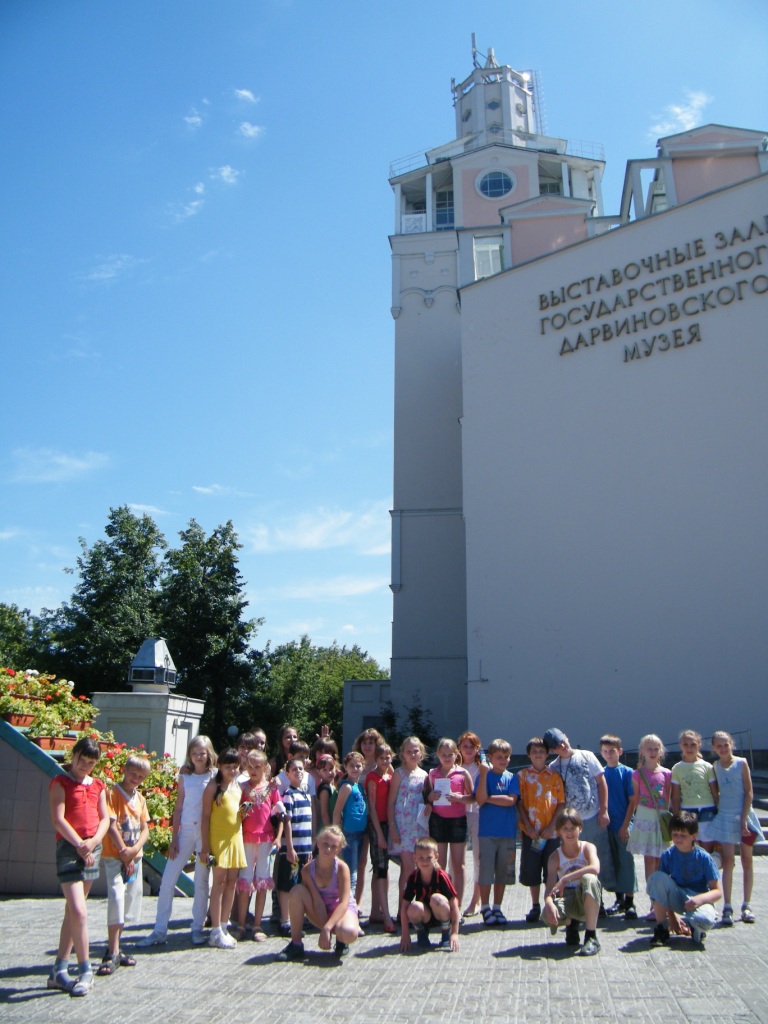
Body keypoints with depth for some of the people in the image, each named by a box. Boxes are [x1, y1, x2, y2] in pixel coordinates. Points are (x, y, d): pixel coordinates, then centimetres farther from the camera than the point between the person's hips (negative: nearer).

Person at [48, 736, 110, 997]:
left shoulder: (98, 786, 14)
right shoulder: (60, 782, -2)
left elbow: (105, 819, 10)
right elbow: (58, 819, -10)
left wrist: (93, 842, -8)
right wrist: (80, 845, -14)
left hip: (93, 849, 6)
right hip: (69, 847, -6)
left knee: (73, 911, 11)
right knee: (79, 911, -12)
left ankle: (59, 970, 18)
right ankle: (85, 971, -3)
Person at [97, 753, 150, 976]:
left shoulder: (140, 799, 10)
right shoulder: (113, 793, -9)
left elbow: (145, 830, 8)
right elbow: (111, 826, -15)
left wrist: (134, 849, -11)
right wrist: (124, 853, -15)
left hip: (135, 857, 7)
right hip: (114, 857, -7)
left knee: (129, 902, 11)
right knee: (116, 898, -15)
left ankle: (115, 949, 23)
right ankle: (112, 953, -11)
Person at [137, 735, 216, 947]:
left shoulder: (215, 776, 0)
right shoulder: (184, 777, 7)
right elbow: (178, 808, 8)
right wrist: (174, 839, 3)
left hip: (206, 832, -2)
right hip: (186, 831, 2)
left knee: (201, 882, 5)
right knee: (167, 881, -1)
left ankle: (198, 927, 16)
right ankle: (159, 931, 6)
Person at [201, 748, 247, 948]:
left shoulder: (238, 786, 12)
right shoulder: (214, 786, -6)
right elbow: (205, 816, -8)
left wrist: (244, 813, -2)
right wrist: (205, 846, -12)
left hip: (235, 838, 6)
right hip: (218, 839, -6)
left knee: (232, 883, 7)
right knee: (219, 882, -5)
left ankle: (223, 927, 17)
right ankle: (216, 932, 2)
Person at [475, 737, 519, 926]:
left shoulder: (512, 778, 6)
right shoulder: (484, 776, 0)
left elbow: (511, 800, -8)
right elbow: (480, 800, -13)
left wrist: (489, 798, -7)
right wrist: (484, 774, -19)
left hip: (508, 832, 2)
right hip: (487, 831, -2)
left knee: (503, 872, 8)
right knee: (486, 871, -1)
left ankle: (497, 908, 21)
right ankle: (485, 908, 13)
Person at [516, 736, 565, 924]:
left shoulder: (554, 776, 4)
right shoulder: (522, 775, 4)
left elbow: (561, 803, 2)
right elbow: (519, 803, 1)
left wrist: (551, 826, -9)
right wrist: (528, 827, -9)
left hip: (551, 831, 0)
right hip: (531, 832, 0)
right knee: (532, 871, 5)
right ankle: (535, 906, 18)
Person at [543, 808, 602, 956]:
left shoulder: (588, 847, -8)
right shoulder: (555, 857, -4)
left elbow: (595, 869, -31)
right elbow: (550, 887, -14)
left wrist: (565, 879, -35)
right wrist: (549, 903, -38)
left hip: (588, 901, -1)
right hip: (567, 899, 1)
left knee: (589, 879, -35)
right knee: (548, 915, -33)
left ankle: (592, 937, -25)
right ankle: (570, 923, 8)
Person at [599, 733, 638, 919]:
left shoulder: (627, 772, -5)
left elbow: (632, 800, -6)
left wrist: (627, 824, -12)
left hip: (623, 825, -4)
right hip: (607, 825, 4)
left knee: (626, 861, -1)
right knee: (613, 862, 11)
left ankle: (630, 903, 7)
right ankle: (619, 900, 22)